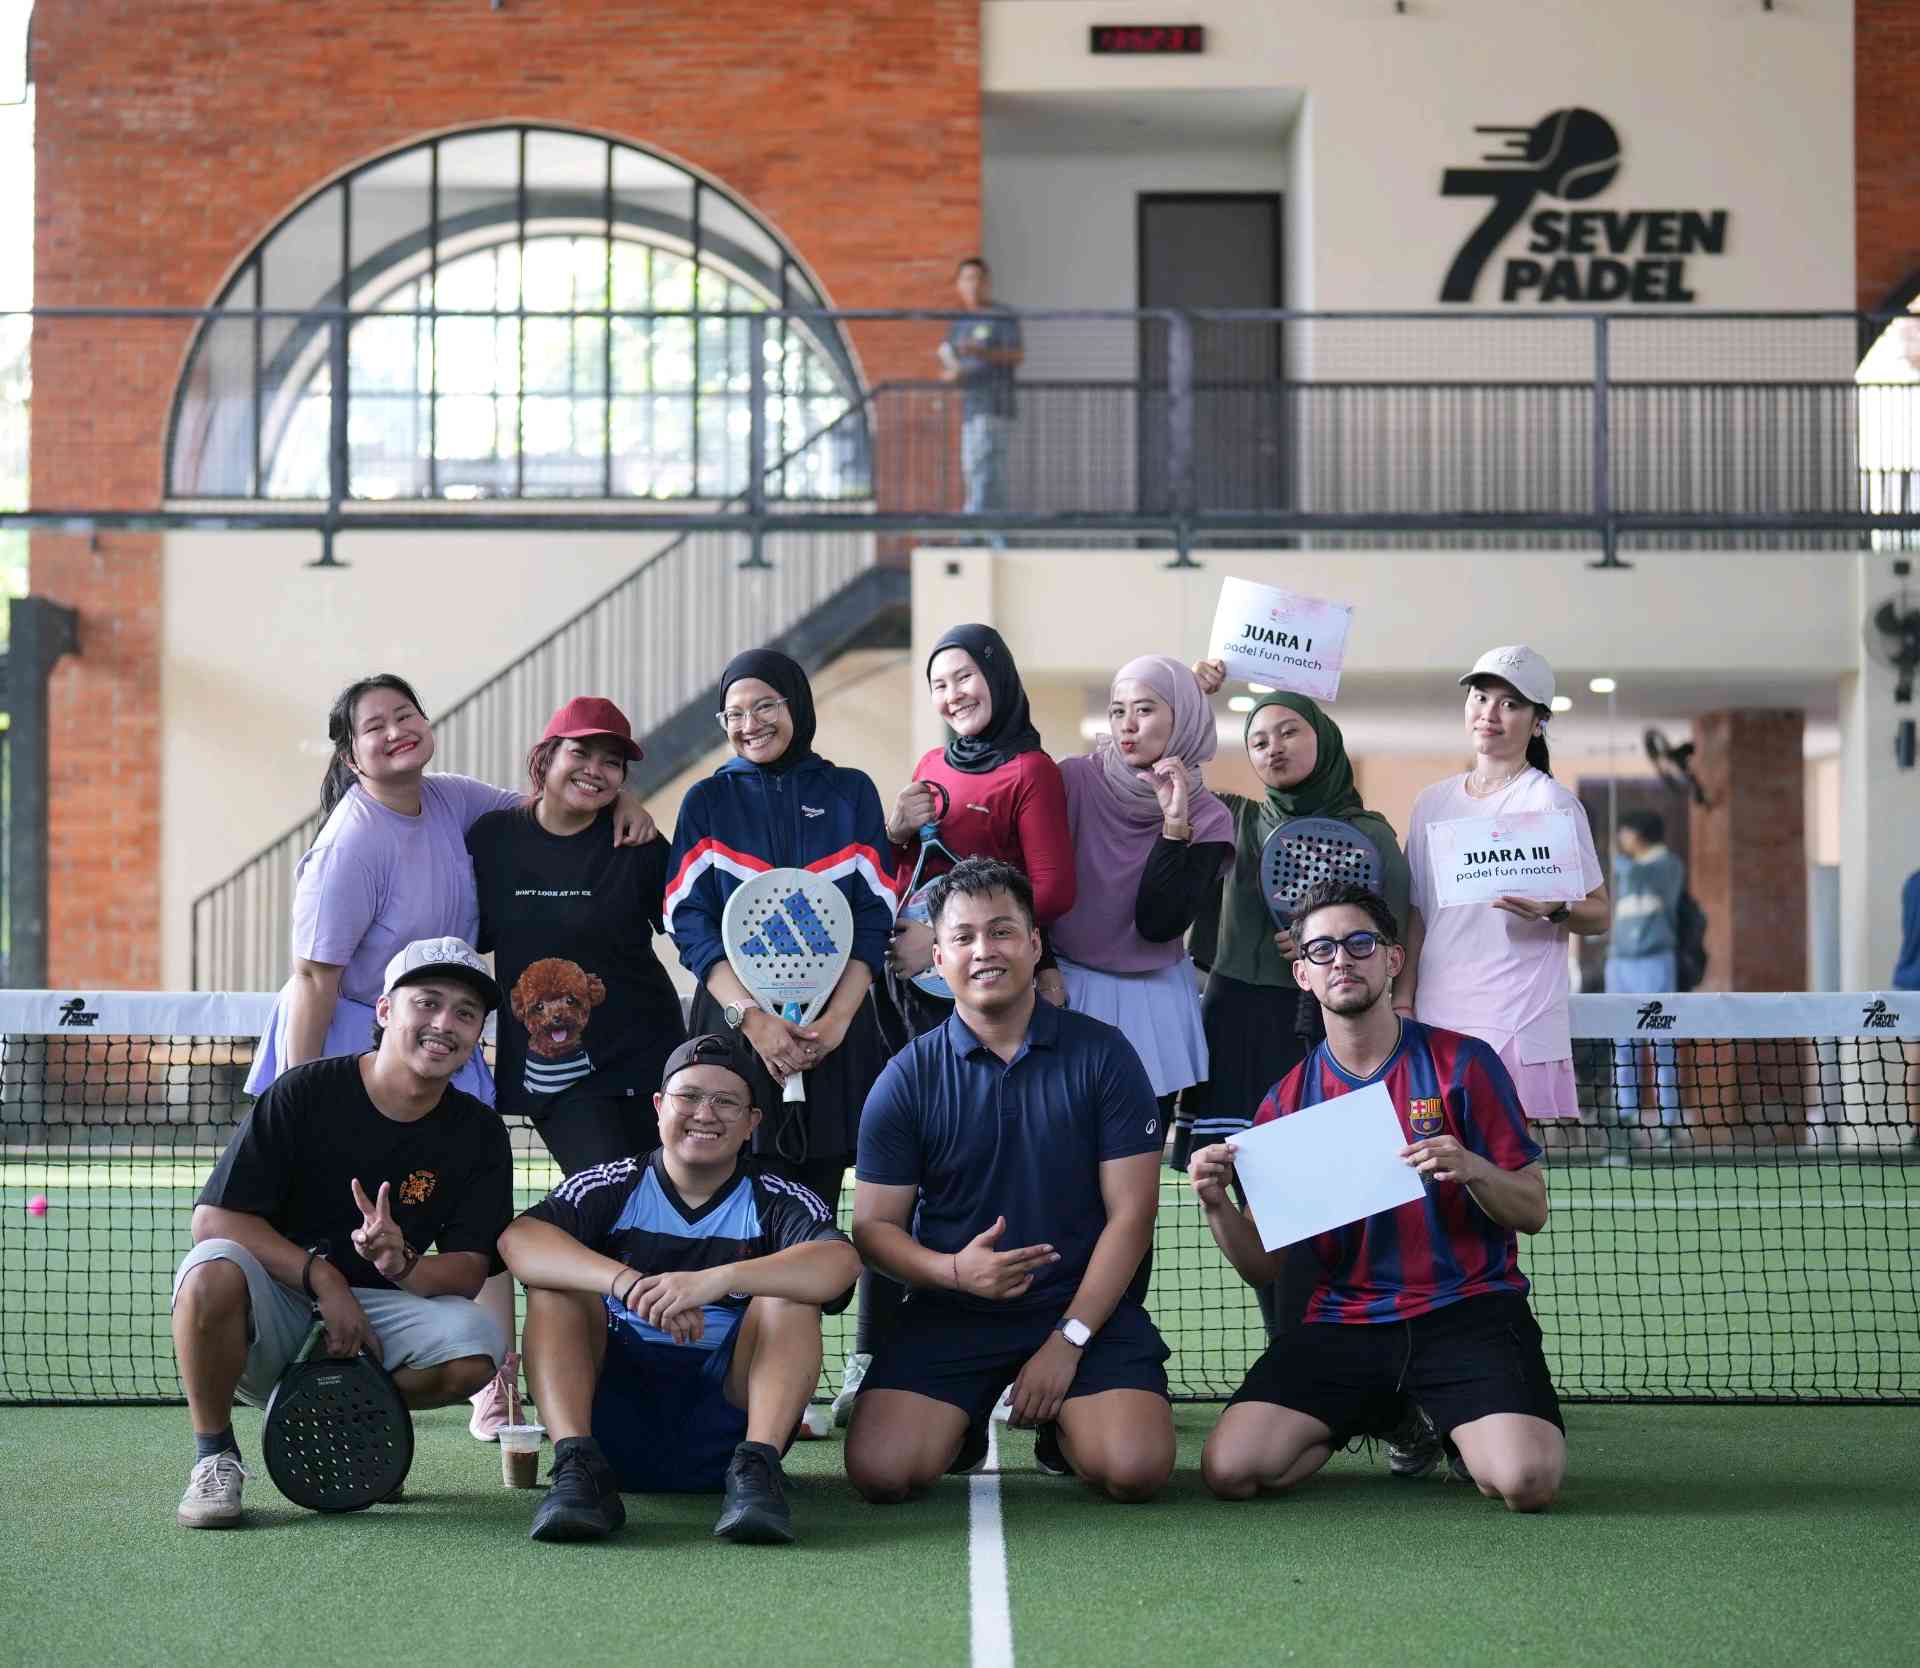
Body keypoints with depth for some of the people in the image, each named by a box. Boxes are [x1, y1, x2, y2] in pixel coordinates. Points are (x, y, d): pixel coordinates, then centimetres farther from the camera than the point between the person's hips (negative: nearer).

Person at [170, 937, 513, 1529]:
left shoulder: (478, 1132, 0)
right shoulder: (306, 1092, -10)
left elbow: (468, 1272, -5)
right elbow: (213, 1219, -14)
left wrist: (401, 1264, -28)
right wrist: (322, 1277, -22)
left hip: (369, 1313, 3)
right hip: (272, 1311, -3)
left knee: (477, 1343, -25)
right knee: (214, 1270, -36)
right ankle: (214, 1457, -11)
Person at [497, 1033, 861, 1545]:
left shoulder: (777, 1203, 0)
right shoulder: (614, 1188, 2)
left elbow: (840, 1263, -23)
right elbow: (518, 1239, -19)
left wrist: (716, 1280, -39)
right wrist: (630, 1284, -36)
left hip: (725, 1419, -1)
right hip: (619, 1416, 1)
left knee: (790, 1294, -19)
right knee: (557, 1283, -16)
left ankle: (757, 1467, -30)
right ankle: (578, 1465, -29)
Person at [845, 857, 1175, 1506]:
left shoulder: (1103, 1055, -1)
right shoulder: (907, 1079, 1)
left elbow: (1130, 1212, -4)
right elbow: (875, 1225, 2)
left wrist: (1067, 1341, -11)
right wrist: (954, 1270, -19)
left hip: (1088, 1305, -1)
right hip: (949, 1311, 1)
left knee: (1134, 1470, -23)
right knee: (880, 1472, -20)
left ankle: (1063, 1431, 15)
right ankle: (963, 1429, 17)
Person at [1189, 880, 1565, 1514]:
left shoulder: (1461, 1062, 0)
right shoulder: (1287, 1101, 7)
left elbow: (1532, 1212, 1)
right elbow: (1261, 1267, 8)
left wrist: (1471, 1169, -20)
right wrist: (1215, 1204, -13)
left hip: (1468, 1308, -3)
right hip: (1344, 1324, 3)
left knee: (1527, 1480, -29)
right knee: (1230, 1469, -18)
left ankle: (1452, 1429, 10)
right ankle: (1386, 1416, 12)